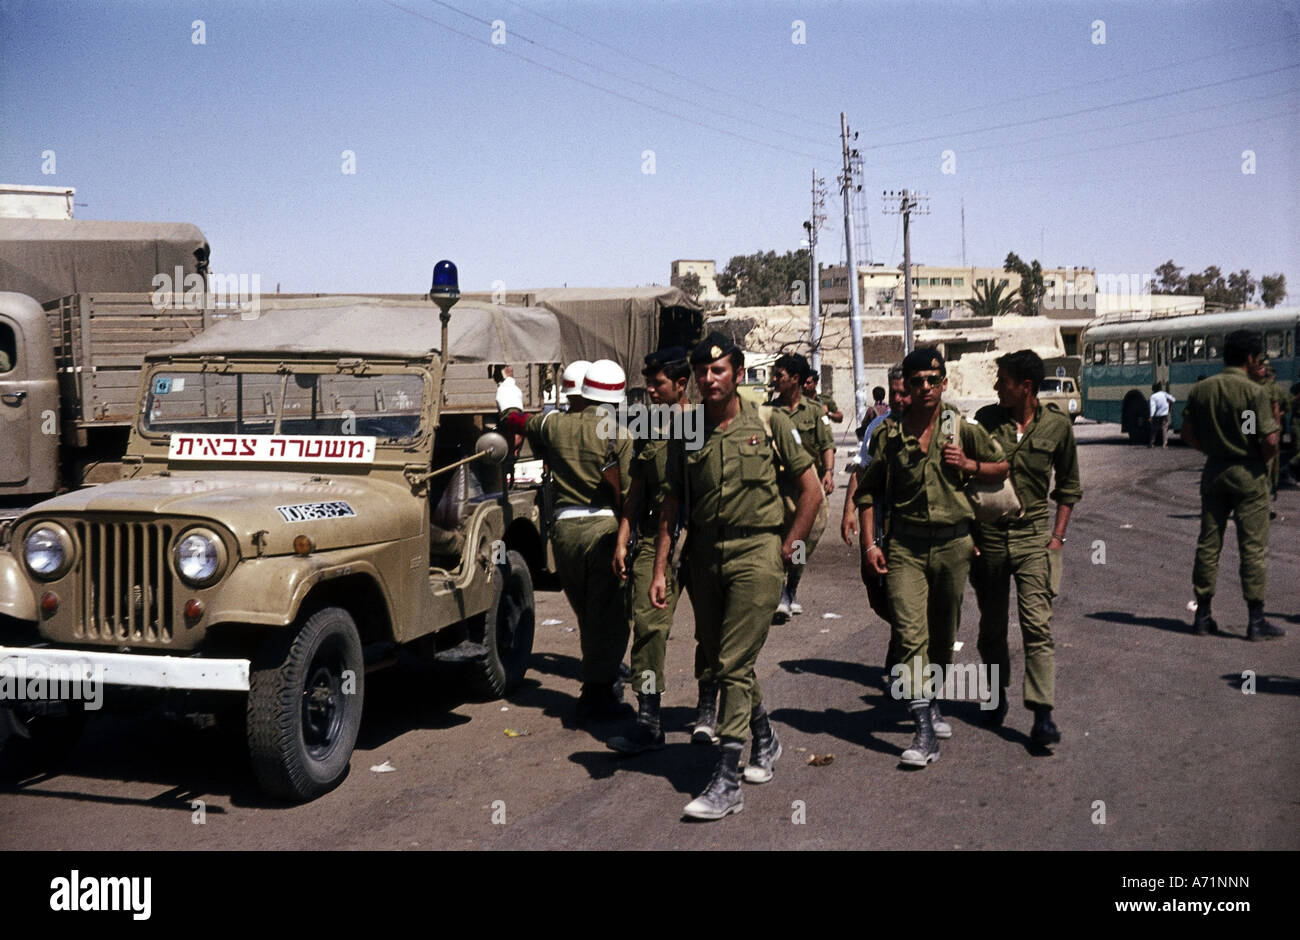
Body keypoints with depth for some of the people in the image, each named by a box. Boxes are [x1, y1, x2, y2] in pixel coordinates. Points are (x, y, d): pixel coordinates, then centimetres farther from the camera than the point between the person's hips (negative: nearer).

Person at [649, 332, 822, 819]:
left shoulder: (769, 422, -1)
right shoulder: (685, 433, 6)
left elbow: (811, 489, 3)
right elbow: (670, 505, 8)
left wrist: (787, 546, -2)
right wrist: (660, 571, 3)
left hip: (755, 552, -4)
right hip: (703, 554, 5)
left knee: (734, 664, -9)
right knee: (718, 659, 14)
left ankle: (726, 782, -5)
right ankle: (765, 739, 39)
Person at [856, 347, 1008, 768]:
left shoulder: (963, 429, 1)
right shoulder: (888, 434, 1)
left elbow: (1003, 467, 13)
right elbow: (867, 491, 8)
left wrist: (970, 466, -7)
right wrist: (869, 544, 1)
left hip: (953, 543, 1)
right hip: (905, 544, -1)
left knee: (943, 634, 13)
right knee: (911, 633, -12)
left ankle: (934, 703, 37)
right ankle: (925, 732, -13)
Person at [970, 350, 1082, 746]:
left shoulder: (1057, 424, -2)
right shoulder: (986, 419, 0)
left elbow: (1068, 485, 9)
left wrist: (1058, 534, 1)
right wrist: (969, 531, 3)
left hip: (1033, 535, -2)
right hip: (988, 534, 2)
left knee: (1036, 624, -11)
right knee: (992, 624, 11)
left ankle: (1043, 715, -11)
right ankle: (998, 694, 32)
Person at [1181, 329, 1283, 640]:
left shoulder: (1201, 389, 3)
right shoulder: (1254, 391, -14)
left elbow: (1188, 433, 6)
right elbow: (1270, 440, -19)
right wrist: (1262, 460, 0)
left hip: (1213, 472, 5)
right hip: (1248, 474, -5)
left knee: (1208, 544, 11)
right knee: (1253, 547, 1)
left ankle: (1203, 615, 15)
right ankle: (1256, 620, 4)